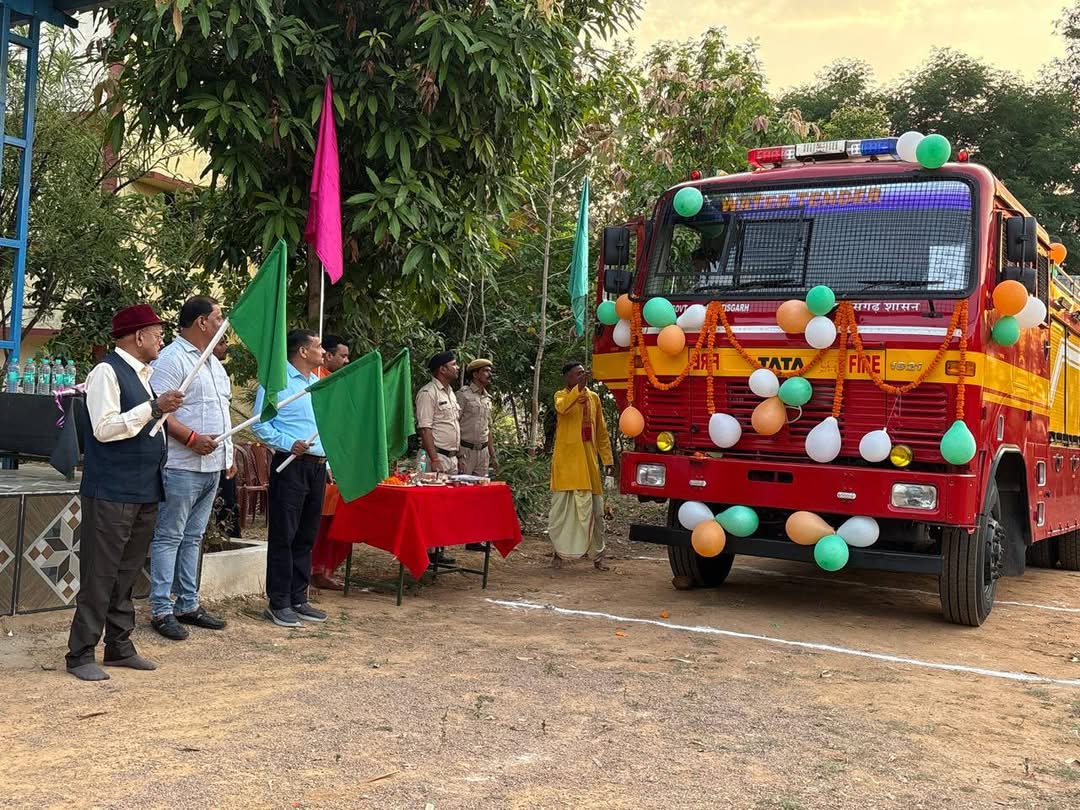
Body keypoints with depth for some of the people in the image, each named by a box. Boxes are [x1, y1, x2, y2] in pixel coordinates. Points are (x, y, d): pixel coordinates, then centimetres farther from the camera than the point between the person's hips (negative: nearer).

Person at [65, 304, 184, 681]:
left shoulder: (144, 375, 15)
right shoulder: (107, 371, -11)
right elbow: (104, 428, -20)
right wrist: (154, 408, -23)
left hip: (144, 491, 9)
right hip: (111, 492, -8)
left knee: (127, 573, 15)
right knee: (99, 575, -3)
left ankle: (119, 646, 24)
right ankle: (81, 653, 6)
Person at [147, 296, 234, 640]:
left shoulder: (213, 363, 18)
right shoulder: (172, 359, -11)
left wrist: (228, 454, 19)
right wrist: (192, 438, -25)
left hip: (212, 467, 9)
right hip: (182, 466, -9)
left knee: (193, 538, 14)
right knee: (169, 538, -2)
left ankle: (188, 604, 22)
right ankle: (161, 610, 3)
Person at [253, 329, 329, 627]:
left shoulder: (320, 385, 18)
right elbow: (260, 425, -10)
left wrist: (328, 461, 15)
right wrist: (289, 444, -21)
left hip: (317, 467, 8)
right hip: (290, 466, -7)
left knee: (306, 537, 11)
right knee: (283, 536, -3)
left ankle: (298, 599, 18)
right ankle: (278, 603, 2)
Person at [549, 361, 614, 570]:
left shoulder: (593, 397, 11)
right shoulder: (561, 395, 0)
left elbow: (601, 431, 14)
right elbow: (562, 407, -27)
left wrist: (607, 458, 9)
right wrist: (579, 388, -38)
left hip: (588, 460, 3)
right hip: (566, 460, -3)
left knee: (593, 509, 4)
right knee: (562, 508, 2)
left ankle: (597, 555, 12)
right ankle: (559, 551, 14)